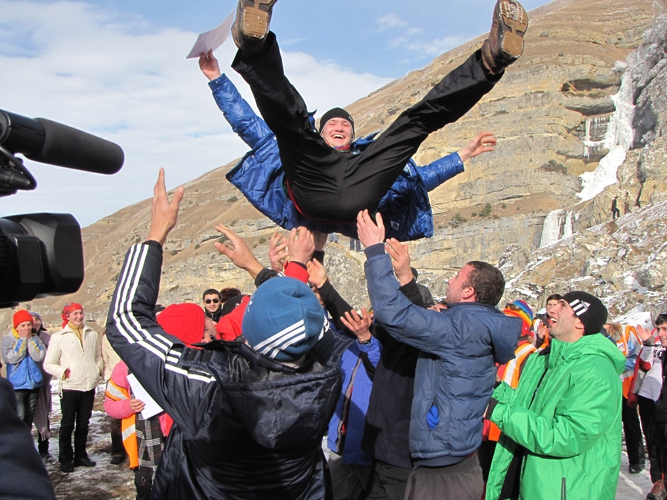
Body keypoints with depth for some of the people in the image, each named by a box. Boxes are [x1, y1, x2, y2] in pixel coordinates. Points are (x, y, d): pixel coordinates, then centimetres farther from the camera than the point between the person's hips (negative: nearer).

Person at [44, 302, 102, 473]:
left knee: (83, 424, 14)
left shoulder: (92, 334, 9)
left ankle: (80, 456, 27)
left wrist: (99, 368, 2)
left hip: (89, 387, 4)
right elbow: (48, 364, -1)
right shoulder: (58, 337, -2)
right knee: (67, 425, 3)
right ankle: (65, 459, 15)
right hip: (69, 388, -4)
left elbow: (98, 355, 20)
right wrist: (64, 372, -14)